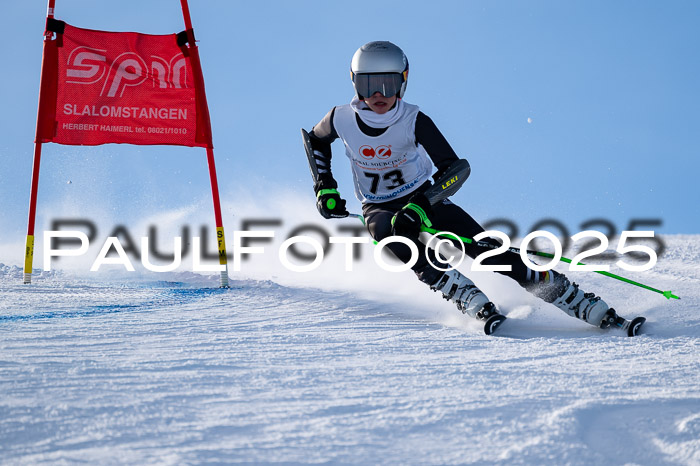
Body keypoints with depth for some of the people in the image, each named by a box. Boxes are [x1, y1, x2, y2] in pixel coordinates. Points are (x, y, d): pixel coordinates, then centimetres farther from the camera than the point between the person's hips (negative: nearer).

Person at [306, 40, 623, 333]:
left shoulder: (413, 121, -21)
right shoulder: (342, 120, -15)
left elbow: (452, 169, -26)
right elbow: (315, 141, 8)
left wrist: (419, 208, -40)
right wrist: (325, 190, -3)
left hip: (423, 199, -1)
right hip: (379, 209, 1)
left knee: (483, 248, -19)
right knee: (390, 233, -37)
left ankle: (590, 308, -19)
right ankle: (475, 304, -38)